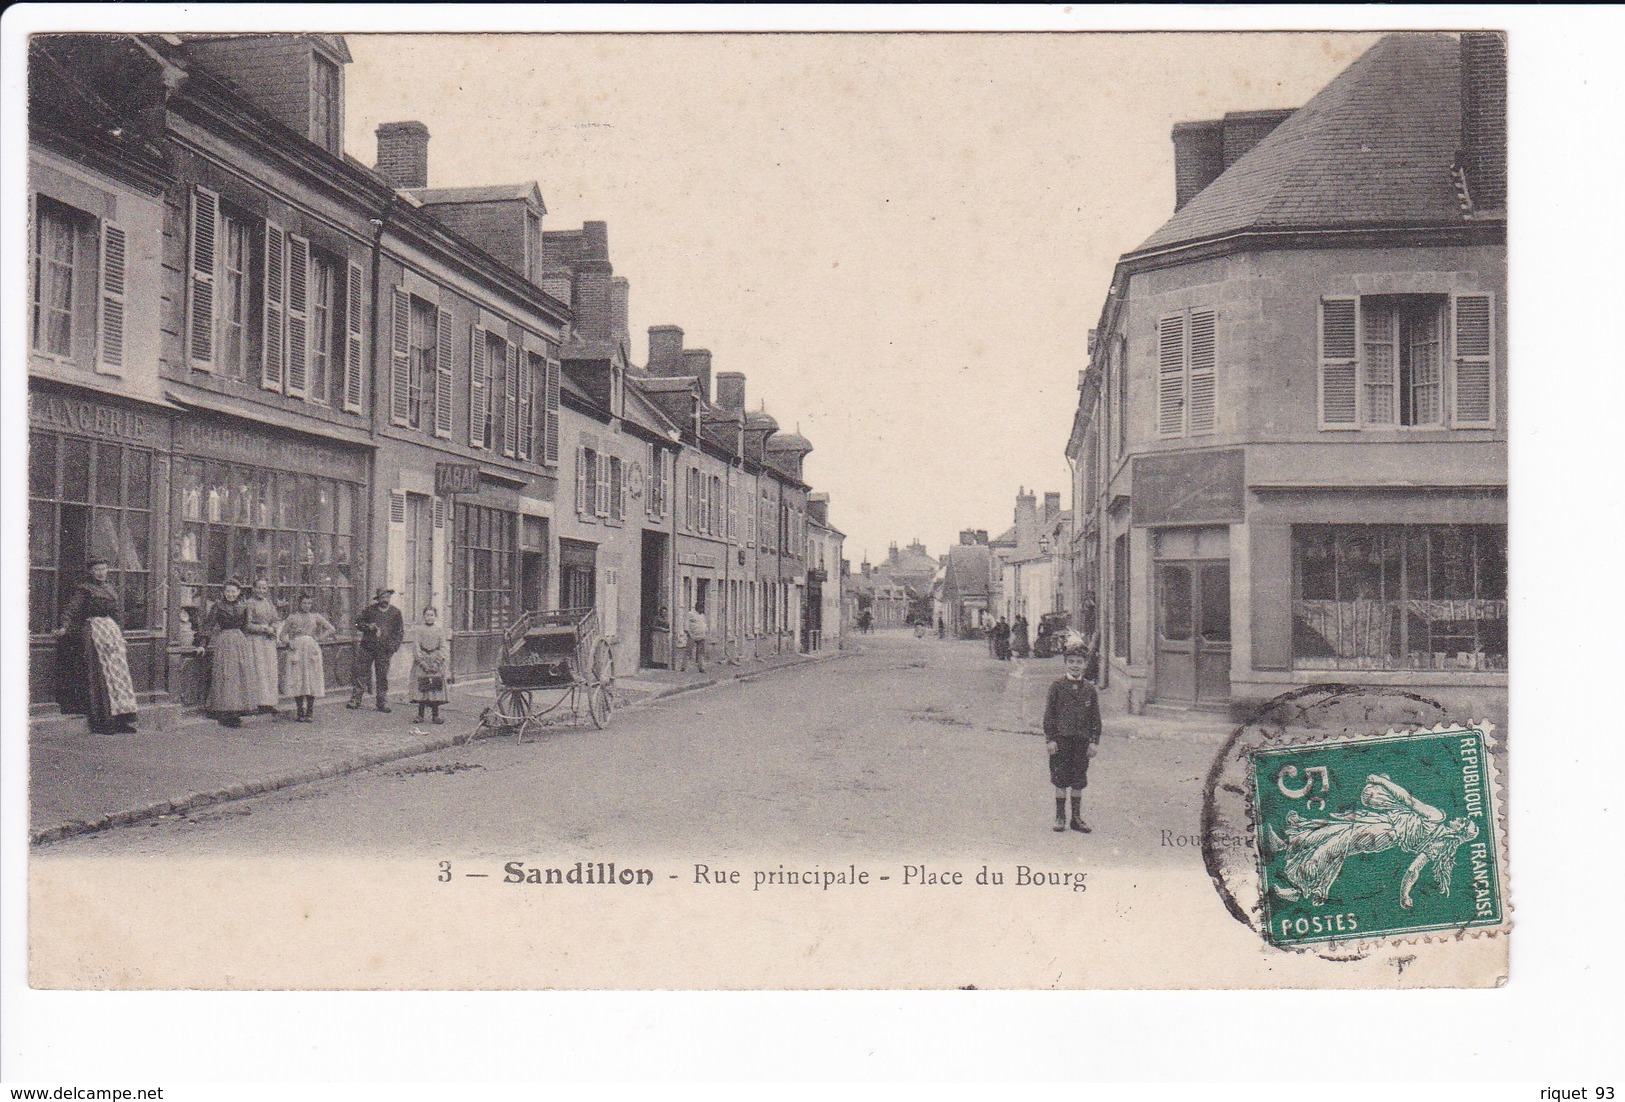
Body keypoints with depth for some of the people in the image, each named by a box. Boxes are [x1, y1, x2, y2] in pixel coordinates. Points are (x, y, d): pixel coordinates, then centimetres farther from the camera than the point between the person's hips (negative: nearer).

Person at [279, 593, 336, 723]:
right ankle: (300, 712, 4)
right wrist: (288, 643, -6)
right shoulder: (293, 618, 10)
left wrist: (319, 639, 1)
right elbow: (282, 634, 12)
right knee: (296, 681, -2)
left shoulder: (316, 617, 11)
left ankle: (309, 713, 2)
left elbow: (331, 629, 10)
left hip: (311, 650, 0)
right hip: (296, 650, 0)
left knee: (311, 681, -3)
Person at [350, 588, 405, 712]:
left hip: (384, 650, 0)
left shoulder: (395, 612, 7)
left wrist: (394, 645, 0)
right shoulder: (369, 609, 4)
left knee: (382, 677, 3)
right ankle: (355, 700, 4)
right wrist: (368, 627, -10)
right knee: (361, 673, -2)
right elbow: (358, 622, 10)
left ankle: (383, 703, 9)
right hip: (367, 647, 0)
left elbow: (400, 631, 11)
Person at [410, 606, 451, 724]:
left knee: (437, 687, 0)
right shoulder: (419, 629, 3)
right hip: (422, 661, -1)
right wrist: (422, 662, -11)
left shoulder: (440, 630, 7)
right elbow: (415, 647, -2)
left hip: (436, 662, 1)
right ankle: (420, 714, 3)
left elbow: (443, 647, 4)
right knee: (422, 687, -3)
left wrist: (438, 661, -8)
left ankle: (436, 715, 5)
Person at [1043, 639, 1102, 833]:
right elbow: (1049, 713, -2)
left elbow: (1095, 717, 9)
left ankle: (1076, 818, 17)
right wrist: (1050, 739, -7)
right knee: (1061, 781, 2)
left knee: (1078, 782, 8)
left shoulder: (1089, 689, 6)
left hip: (1082, 740, 2)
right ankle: (1060, 817, 12)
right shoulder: (1057, 686, -2)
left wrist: (1094, 741, 3)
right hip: (1061, 739, -2)